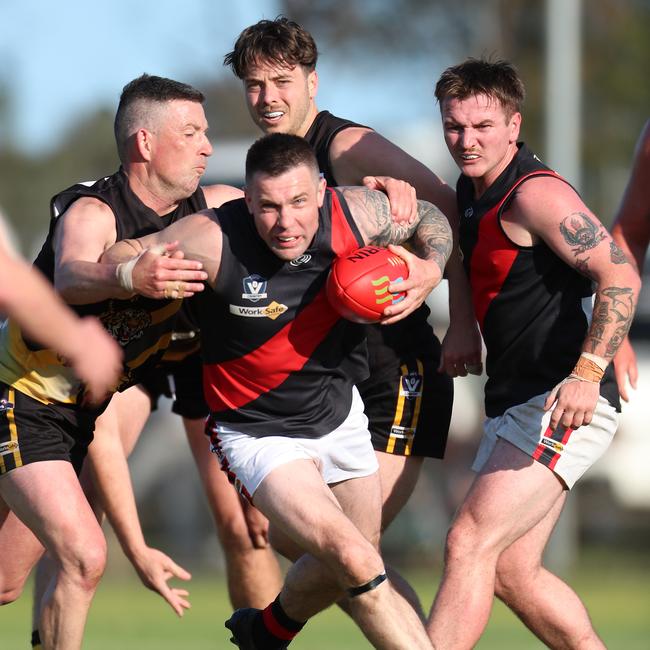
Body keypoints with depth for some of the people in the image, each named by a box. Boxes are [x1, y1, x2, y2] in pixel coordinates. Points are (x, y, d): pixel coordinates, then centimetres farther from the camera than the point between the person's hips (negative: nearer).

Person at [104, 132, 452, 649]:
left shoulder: (358, 214, -19)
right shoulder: (212, 242, -29)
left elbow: (430, 219, 2)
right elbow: (116, 260, -17)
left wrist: (430, 268, -19)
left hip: (339, 410, 5)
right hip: (258, 430, -5)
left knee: (344, 568, 22)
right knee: (356, 563, -24)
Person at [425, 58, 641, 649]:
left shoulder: (535, 193, -14)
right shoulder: (472, 192, 14)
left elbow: (620, 278, -22)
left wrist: (587, 374, -30)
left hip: (562, 404, -10)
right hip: (515, 406, 10)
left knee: (470, 544, -18)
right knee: (510, 572, 10)